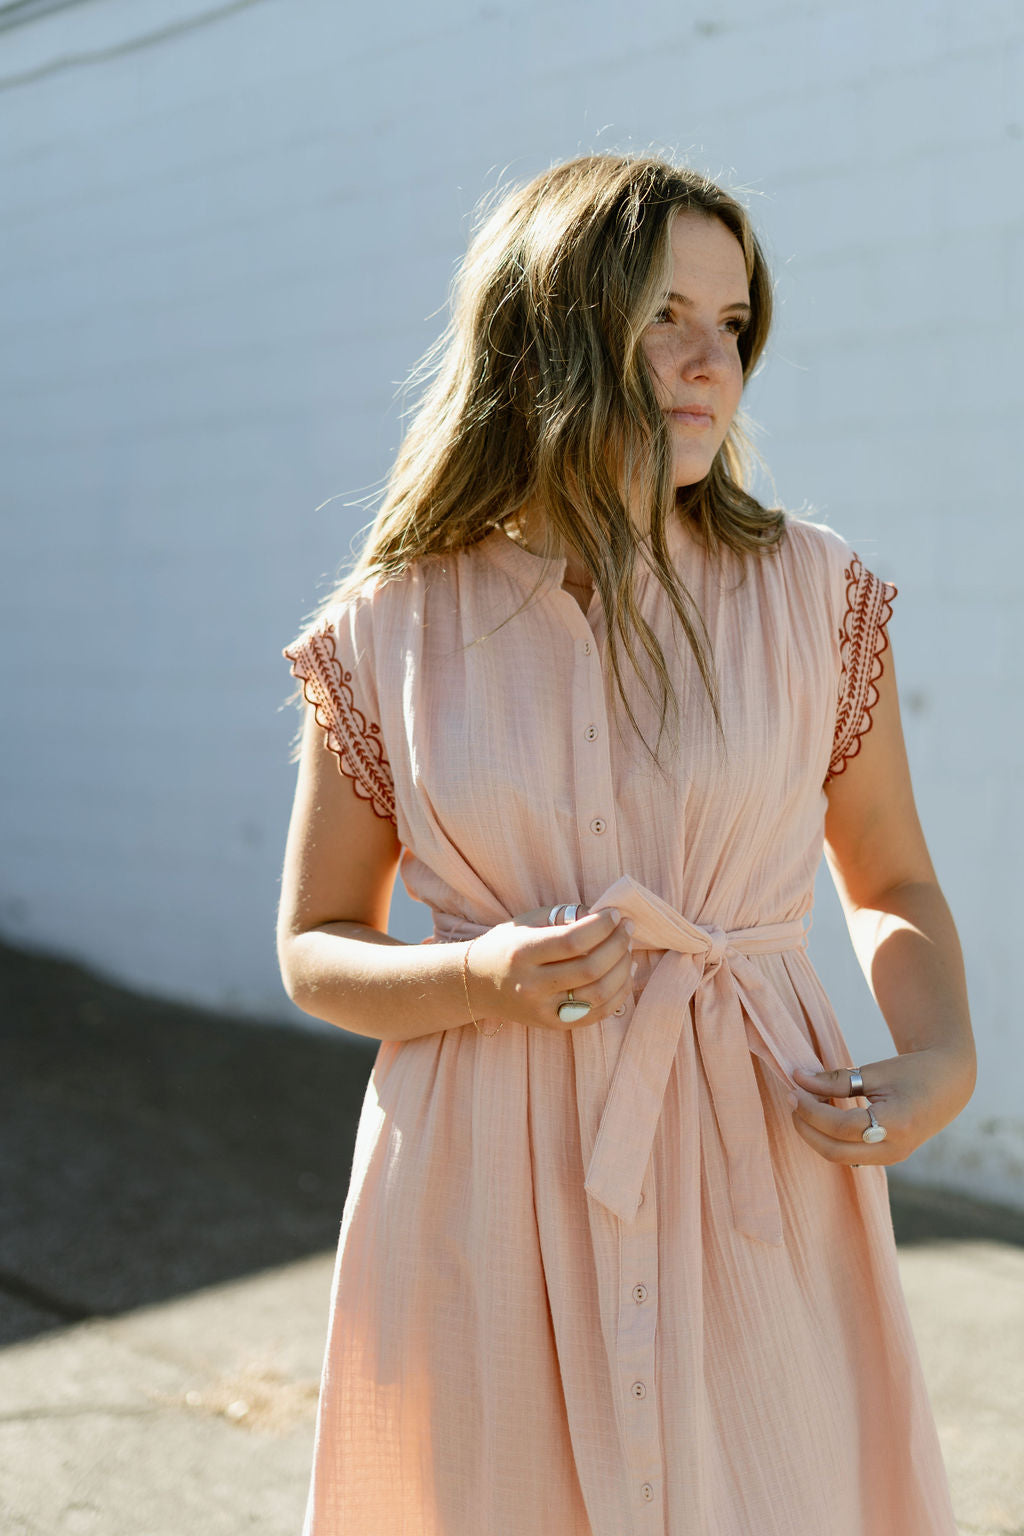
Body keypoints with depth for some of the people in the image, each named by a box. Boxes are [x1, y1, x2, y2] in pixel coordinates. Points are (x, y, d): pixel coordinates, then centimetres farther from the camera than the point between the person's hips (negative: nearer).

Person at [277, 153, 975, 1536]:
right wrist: (488, 980, -14)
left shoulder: (814, 594, -1)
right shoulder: (390, 630, -3)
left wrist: (943, 1057, -8)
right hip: (487, 1183, 0)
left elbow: (895, 889, 11)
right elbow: (315, 948, 5)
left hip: (754, 1164, 1)